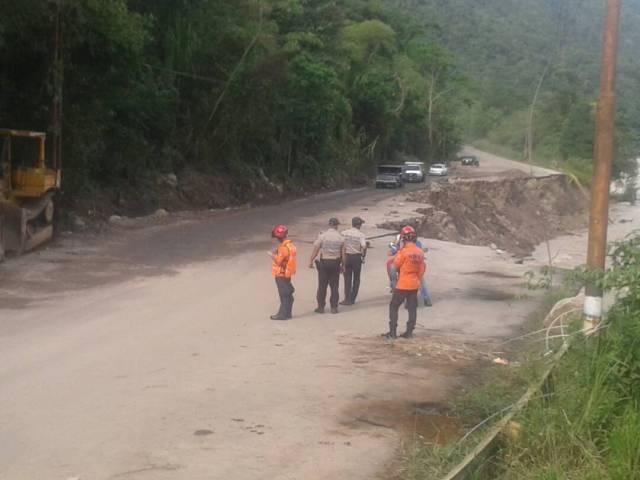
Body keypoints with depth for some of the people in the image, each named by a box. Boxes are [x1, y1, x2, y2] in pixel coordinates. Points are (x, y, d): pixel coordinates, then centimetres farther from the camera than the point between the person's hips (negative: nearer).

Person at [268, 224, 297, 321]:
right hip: (286, 273, 9)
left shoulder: (284, 247, -23)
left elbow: (278, 261, -24)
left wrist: (272, 255, -10)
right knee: (287, 294, 15)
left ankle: (283, 314, 5)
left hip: (281, 274, -9)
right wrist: (276, 253, 6)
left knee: (284, 294, -2)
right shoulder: (289, 244, 7)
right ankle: (287, 313, 23)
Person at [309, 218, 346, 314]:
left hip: (323, 262, -2)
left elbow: (316, 249, -8)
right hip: (335, 263, 2)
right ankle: (334, 307, 10)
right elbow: (343, 253, 1)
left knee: (322, 286, 5)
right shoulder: (341, 238, -1)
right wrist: (342, 265, 12)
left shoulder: (322, 236, -8)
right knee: (334, 286, 9)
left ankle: (321, 307, 8)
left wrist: (311, 261, 1)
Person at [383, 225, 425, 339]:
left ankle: (393, 331, 3)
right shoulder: (420, 252, 1)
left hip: (402, 285, -5)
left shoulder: (403, 251, -17)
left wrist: (398, 253, 3)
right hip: (414, 285, 5)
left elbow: (395, 266, -8)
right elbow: (422, 269, 8)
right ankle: (409, 332, 13)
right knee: (412, 308, 11)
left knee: (394, 306, 6)